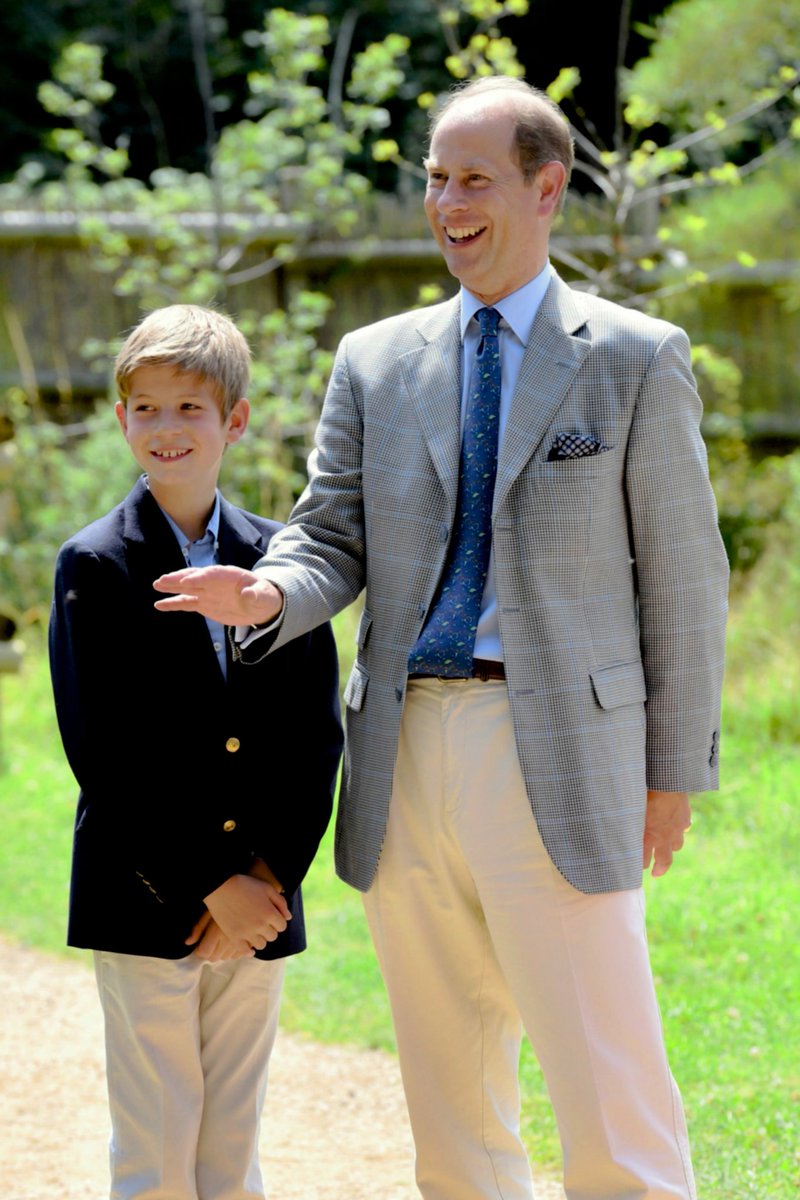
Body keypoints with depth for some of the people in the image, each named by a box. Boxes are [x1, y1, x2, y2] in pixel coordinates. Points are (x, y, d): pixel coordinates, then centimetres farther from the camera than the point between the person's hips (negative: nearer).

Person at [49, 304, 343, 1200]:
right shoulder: (95, 565, -4)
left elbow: (316, 735, 5)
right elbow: (104, 753, -9)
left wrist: (268, 879, -8)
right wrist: (210, 888, -12)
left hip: (257, 901, 3)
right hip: (143, 903, -3)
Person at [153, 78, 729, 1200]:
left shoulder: (636, 359, 3)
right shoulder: (376, 362, 13)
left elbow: (684, 575, 3)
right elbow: (333, 538, 10)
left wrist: (674, 774, 1)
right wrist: (270, 595, -14)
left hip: (559, 752, -4)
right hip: (407, 753, 4)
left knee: (611, 1097, -8)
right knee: (452, 1108, 10)